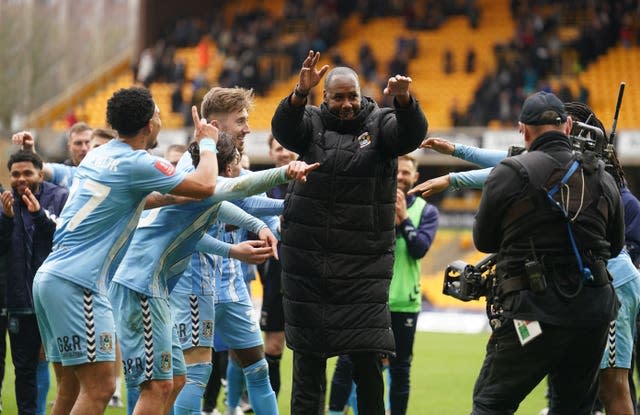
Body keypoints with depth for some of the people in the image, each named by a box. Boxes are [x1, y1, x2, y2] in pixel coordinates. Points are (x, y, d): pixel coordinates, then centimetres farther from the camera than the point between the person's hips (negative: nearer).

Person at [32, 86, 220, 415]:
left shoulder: (97, 156, 16)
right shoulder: (136, 164, -10)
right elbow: (205, 186, -9)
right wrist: (207, 142, 8)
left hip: (50, 275, 9)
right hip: (76, 284, -9)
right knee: (99, 387, -10)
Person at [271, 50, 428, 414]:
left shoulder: (380, 123, 2)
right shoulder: (313, 122, 5)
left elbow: (412, 134, -17)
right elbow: (284, 129, -15)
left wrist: (403, 100, -38)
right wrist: (300, 94, -35)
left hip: (365, 262, -1)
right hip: (308, 262, 2)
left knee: (369, 358, -5)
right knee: (308, 357, 8)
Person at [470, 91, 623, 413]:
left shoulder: (510, 173, -6)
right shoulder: (603, 179, 7)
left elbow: (483, 240, 5)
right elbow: (616, 245, 19)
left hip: (534, 311, -4)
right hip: (595, 308, 4)